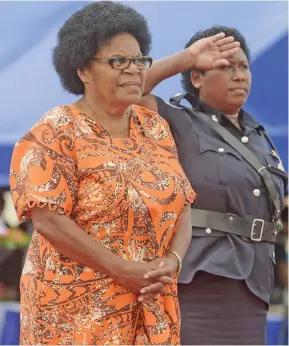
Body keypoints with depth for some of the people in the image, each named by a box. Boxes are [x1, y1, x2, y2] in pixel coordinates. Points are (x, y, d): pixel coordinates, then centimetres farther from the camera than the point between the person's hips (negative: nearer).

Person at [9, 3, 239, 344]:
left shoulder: (155, 128, 10)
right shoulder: (56, 133, -8)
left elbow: (182, 203, 8)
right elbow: (48, 219, -16)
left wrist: (172, 261, -12)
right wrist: (122, 270, -19)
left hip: (149, 308, 5)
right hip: (76, 310, -5)